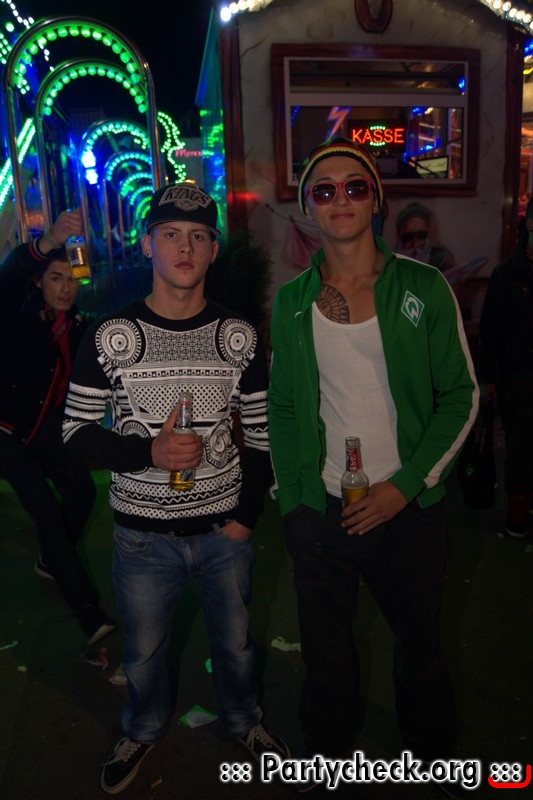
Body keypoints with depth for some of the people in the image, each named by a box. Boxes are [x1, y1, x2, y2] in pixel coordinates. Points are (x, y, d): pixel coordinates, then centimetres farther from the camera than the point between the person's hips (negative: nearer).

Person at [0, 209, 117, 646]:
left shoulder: (78, 325, 0)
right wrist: (49, 243, -56)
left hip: (52, 426, 6)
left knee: (82, 492, 9)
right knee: (48, 514, -8)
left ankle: (51, 561, 39)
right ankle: (89, 612, -1)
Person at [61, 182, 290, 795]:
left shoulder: (239, 337, -4)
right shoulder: (111, 337, -9)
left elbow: (260, 432, 1)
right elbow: (76, 430, -6)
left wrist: (246, 514, -4)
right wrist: (149, 452, -21)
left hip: (224, 528, 1)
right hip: (143, 533, -1)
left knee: (235, 640, 21)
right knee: (143, 648, 20)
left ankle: (243, 720, 51)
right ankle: (144, 729, 51)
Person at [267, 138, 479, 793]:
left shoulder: (424, 289, -5)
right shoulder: (291, 302, 1)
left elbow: (462, 397, -3)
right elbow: (282, 410, 5)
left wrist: (406, 486, -11)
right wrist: (291, 499, -2)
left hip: (409, 510, -1)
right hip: (319, 511, 1)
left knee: (419, 641, 19)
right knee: (324, 645, 18)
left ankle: (433, 749, 48)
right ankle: (326, 746, 47)